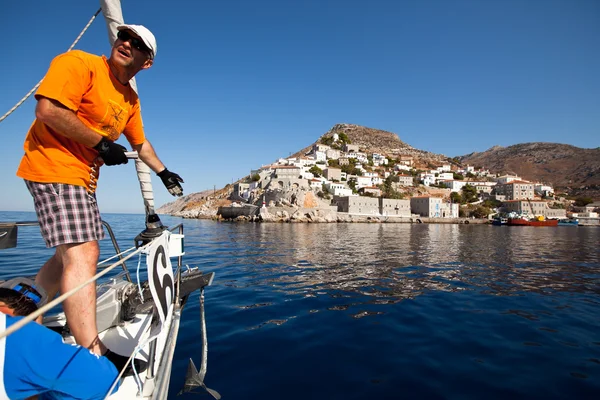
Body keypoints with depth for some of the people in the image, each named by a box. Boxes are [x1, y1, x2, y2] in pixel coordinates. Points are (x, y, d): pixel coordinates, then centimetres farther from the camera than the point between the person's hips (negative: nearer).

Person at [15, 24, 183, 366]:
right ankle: (93, 354, -17)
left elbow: (140, 143, 25)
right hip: (55, 167, -10)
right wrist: (101, 143, -18)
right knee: (82, 255, -18)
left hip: (84, 176, 10)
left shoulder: (131, 99, 14)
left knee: (72, 253, 17)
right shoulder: (79, 64, -10)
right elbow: (48, 110, -22)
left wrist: (164, 173, 28)